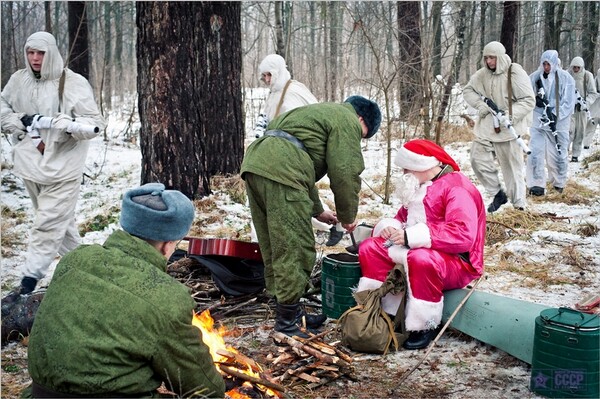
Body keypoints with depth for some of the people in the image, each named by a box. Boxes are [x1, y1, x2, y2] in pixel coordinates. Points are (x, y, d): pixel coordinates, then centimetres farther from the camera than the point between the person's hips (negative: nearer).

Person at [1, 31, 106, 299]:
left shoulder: (74, 84, -14)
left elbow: (95, 124, -14)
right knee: (59, 218, 18)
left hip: (62, 165, -6)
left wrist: (62, 124, -29)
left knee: (48, 224, -6)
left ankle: (29, 282, -1)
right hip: (30, 163, 6)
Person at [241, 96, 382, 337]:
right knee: (295, 251, -5)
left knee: (274, 250, 15)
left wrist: (316, 210, 37)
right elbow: (344, 174, -2)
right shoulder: (347, 121, 6)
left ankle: (290, 314, 25)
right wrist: (347, 216, 12)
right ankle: (286, 326, -2)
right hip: (280, 172, -10)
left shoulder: (319, 113, 36)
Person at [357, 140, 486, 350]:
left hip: (457, 264, -9)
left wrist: (411, 236, -30)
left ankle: (425, 326, -22)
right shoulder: (421, 187, 14)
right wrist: (390, 226, -5)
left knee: (421, 258, -41)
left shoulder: (457, 188, -16)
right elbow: (403, 217, 22)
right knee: (370, 247, 1)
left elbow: (463, 234, -30)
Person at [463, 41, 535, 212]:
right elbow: (468, 90, 14)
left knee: (513, 165, 1)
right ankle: (498, 194, 21)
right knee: (478, 159, 4)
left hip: (507, 127, -6)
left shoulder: (515, 73, -13)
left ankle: (519, 203, 13)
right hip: (486, 126, 6)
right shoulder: (482, 74, 3)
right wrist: (480, 104, -4)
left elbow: (529, 100, -13)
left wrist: (510, 115, -24)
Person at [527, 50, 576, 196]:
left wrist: (555, 116, -18)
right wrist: (536, 100, -15)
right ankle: (536, 184, 1)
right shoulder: (534, 77, -2)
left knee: (559, 154, 9)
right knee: (535, 152, -7)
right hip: (538, 122, 1)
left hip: (559, 122, -1)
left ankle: (559, 183, 29)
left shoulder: (565, 78, -6)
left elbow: (568, 103, -7)